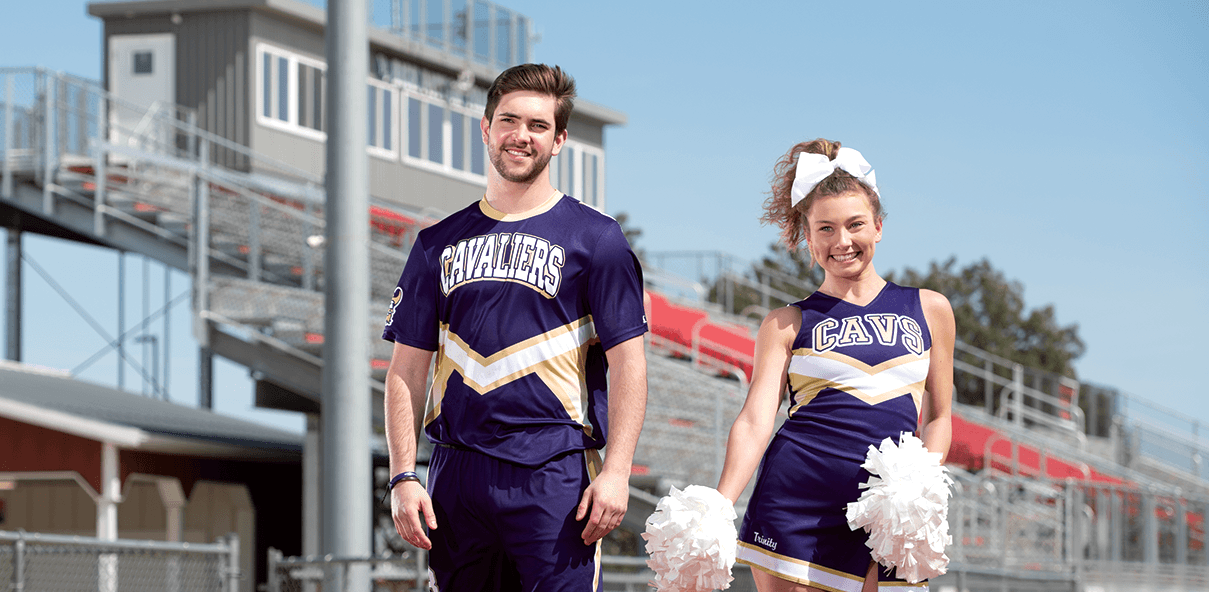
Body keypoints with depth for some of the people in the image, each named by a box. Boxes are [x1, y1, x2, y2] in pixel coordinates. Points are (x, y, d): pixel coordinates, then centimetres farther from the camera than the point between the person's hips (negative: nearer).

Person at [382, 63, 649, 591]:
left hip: (554, 476, -3)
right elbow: (407, 370, 13)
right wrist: (404, 477, 3)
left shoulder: (596, 239, 4)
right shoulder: (439, 244, 14)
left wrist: (615, 472, -11)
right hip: (457, 477, 4)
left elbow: (627, 363, -1)